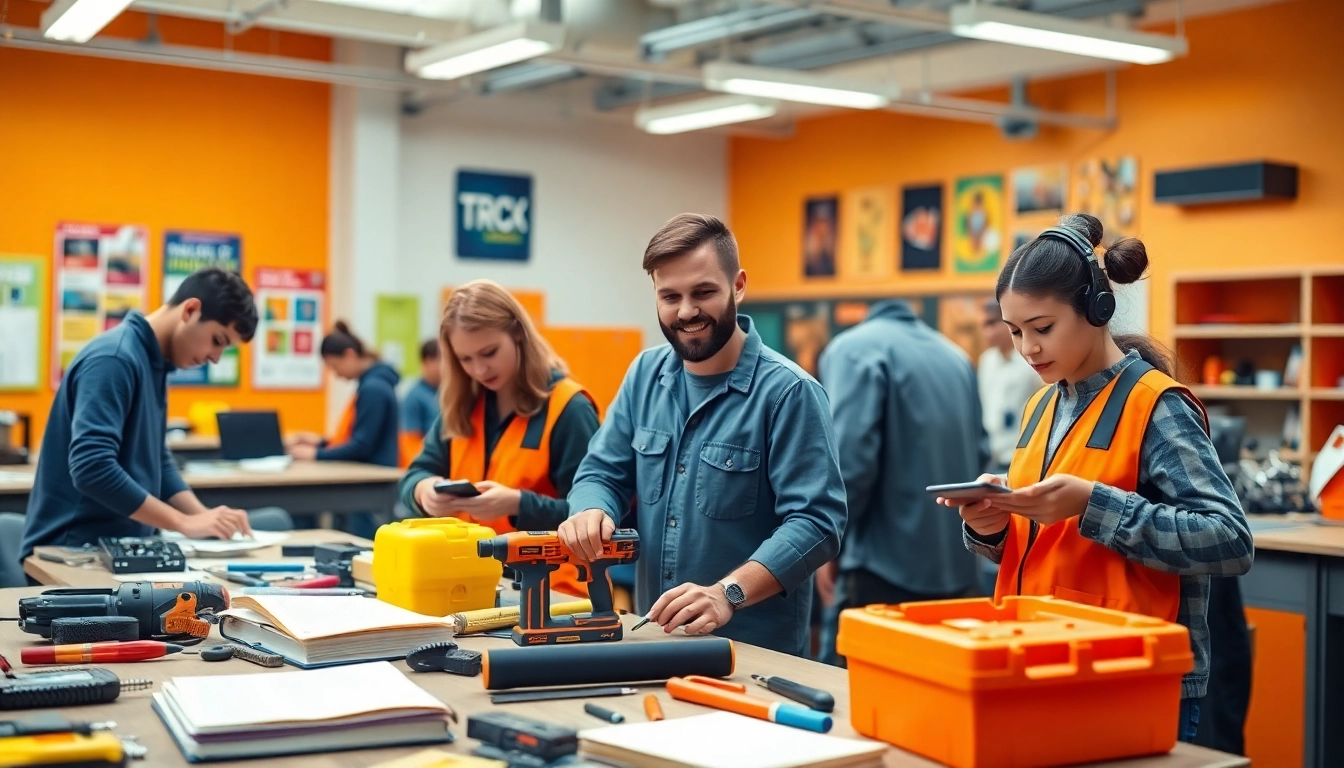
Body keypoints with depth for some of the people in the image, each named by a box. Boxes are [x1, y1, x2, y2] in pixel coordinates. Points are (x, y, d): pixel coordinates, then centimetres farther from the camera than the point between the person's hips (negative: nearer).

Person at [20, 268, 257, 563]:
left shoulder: (153, 364, 11)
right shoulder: (114, 359, -17)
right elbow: (92, 469, -27)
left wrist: (205, 516, 1)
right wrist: (185, 523, -22)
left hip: (117, 550, 9)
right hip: (72, 553, -9)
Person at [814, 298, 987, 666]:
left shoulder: (855, 348, -6)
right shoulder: (954, 355, 15)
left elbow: (851, 457, -18)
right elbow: (980, 452, 17)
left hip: (886, 565, -7)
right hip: (957, 567, 7)